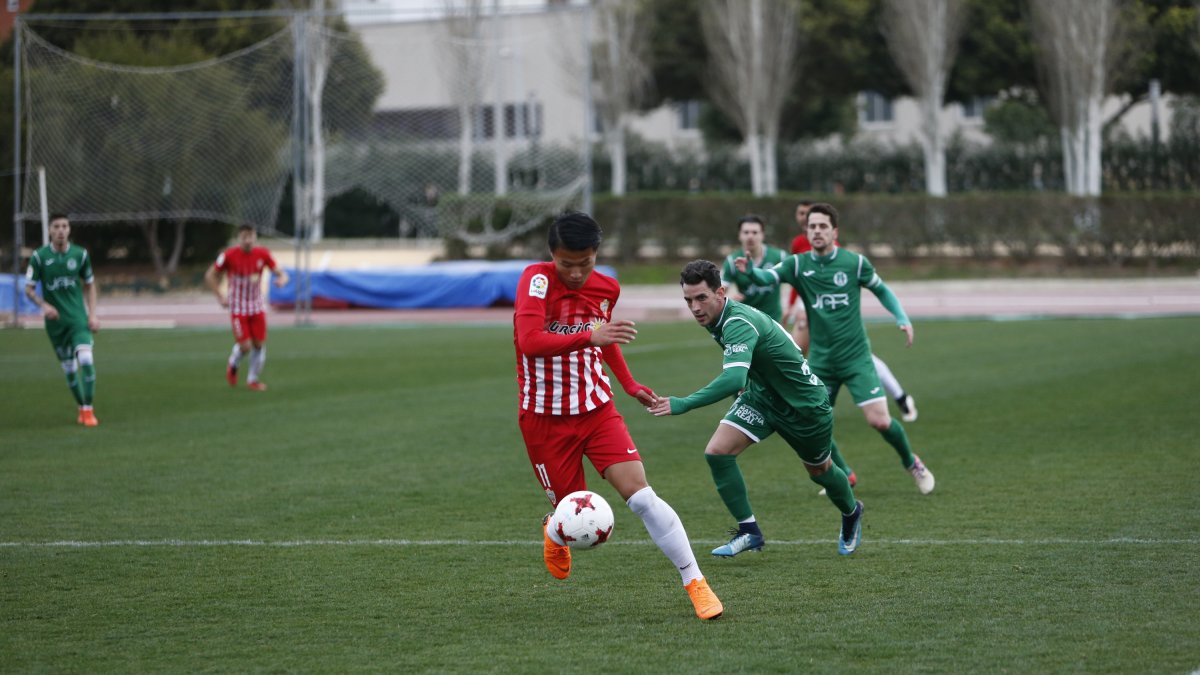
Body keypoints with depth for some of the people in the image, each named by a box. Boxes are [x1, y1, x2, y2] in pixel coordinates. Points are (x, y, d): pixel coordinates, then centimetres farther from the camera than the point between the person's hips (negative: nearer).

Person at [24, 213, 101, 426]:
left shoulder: (80, 254, -1)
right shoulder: (39, 256, -5)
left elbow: (90, 285, 12)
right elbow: (29, 289, 0)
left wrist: (92, 314, 2)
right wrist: (44, 305, -19)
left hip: (78, 319, 0)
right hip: (55, 321, 0)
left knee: (86, 360, -19)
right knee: (69, 369, 7)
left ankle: (88, 410, -12)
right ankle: (81, 408, 27)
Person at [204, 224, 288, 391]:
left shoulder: (262, 254, -6)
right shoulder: (229, 255, -14)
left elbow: (279, 272, -2)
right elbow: (210, 275, -4)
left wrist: (282, 279, -26)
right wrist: (220, 297, -12)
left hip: (257, 306, 3)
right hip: (238, 307, -3)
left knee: (259, 344, 2)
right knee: (245, 345, -11)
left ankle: (253, 379, 21)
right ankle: (233, 365, 23)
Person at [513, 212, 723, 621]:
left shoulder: (606, 288, 1)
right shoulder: (537, 279, -17)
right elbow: (529, 342, -32)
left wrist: (629, 384, 21)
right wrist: (588, 337, -41)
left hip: (597, 410, 3)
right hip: (545, 419, -3)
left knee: (641, 495, -14)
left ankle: (695, 583, -8)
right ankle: (554, 532, 43)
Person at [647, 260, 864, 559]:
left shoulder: (739, 323, -36)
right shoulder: (718, 319, -9)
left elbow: (734, 378, -52)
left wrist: (684, 404, -58)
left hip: (804, 404, -7)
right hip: (761, 395, 7)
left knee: (819, 470, 17)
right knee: (717, 452, -15)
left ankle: (851, 514, 49)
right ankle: (749, 532, -4)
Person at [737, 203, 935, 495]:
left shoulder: (854, 262, -4)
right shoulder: (798, 264, -2)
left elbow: (881, 290, 10)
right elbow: (768, 277, -20)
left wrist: (902, 318, -4)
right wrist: (750, 270, -42)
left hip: (856, 358, -2)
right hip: (820, 360, 3)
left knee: (879, 420, -13)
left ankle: (911, 463, 16)